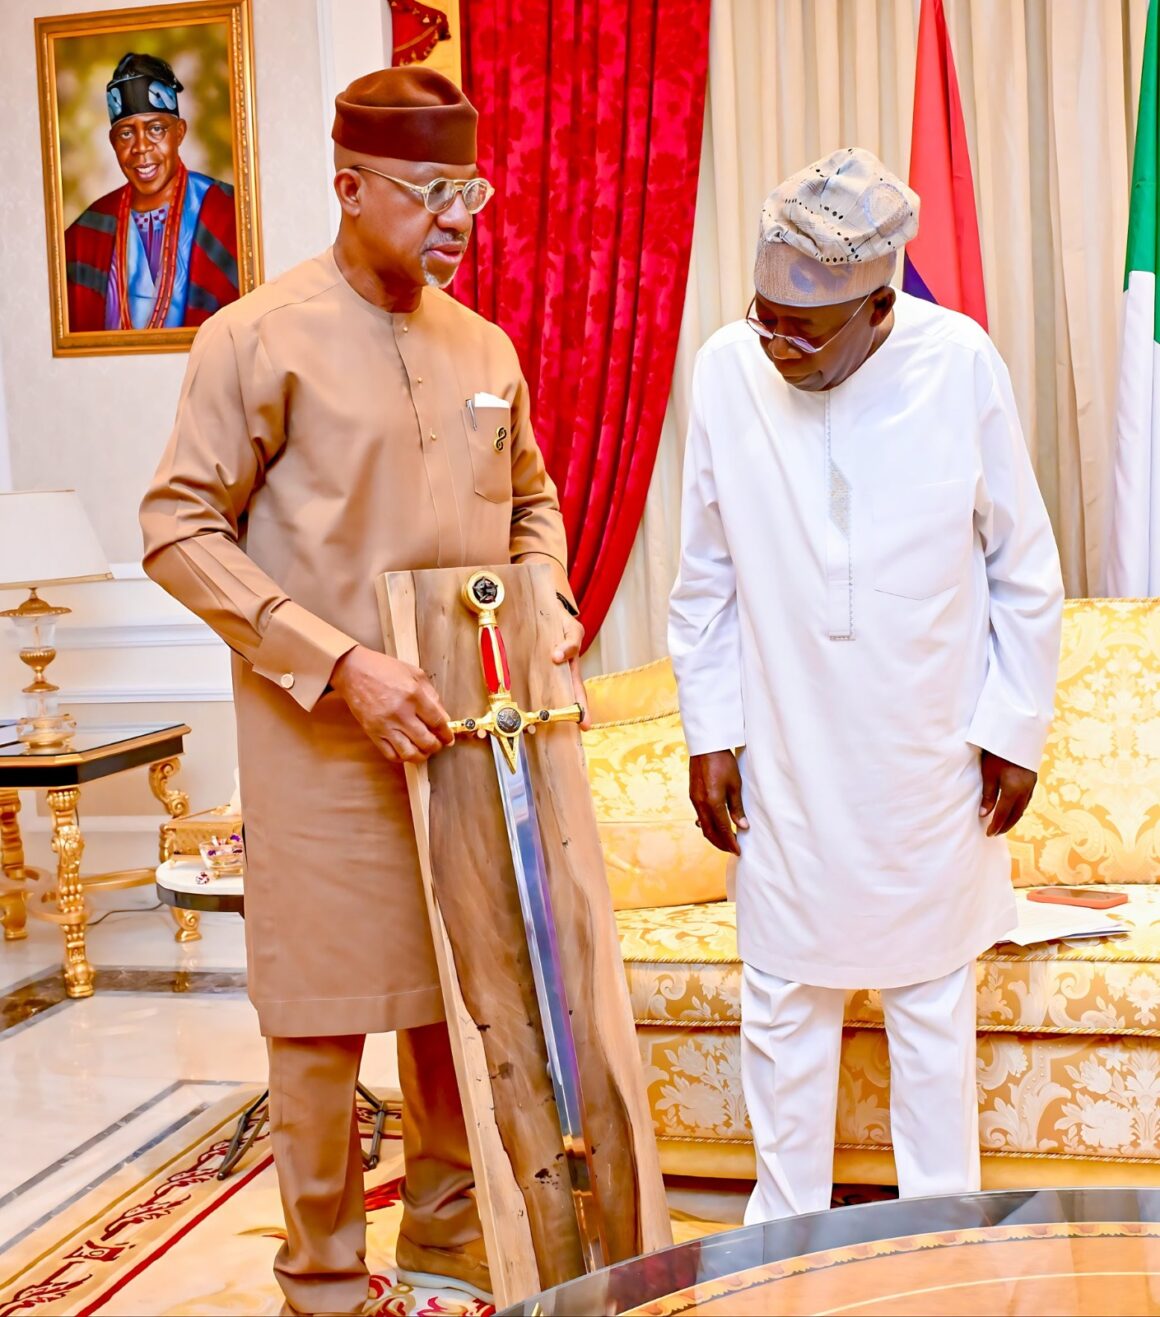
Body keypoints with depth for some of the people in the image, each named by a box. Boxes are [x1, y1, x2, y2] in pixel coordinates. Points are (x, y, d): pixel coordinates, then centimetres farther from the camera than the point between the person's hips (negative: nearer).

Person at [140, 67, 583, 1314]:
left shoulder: (484, 348, 9)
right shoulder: (260, 339, -7)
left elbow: (531, 503, 21)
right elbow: (179, 529, -10)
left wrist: (546, 610, 1)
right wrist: (339, 663, -18)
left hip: (469, 729, 5)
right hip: (322, 740, -5)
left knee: (462, 1000, 13)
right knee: (321, 1021, 4)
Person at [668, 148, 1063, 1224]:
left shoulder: (960, 366, -13)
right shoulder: (727, 370, -10)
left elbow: (1025, 571, -2)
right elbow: (707, 578, 1)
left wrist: (1015, 726, -2)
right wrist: (708, 731, 1)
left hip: (931, 756, -1)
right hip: (786, 755, 1)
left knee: (932, 995, 14)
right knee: (783, 1001, 12)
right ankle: (784, 1225, 31)